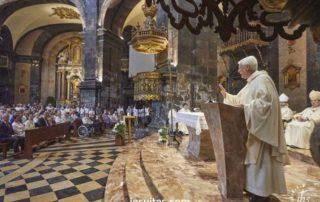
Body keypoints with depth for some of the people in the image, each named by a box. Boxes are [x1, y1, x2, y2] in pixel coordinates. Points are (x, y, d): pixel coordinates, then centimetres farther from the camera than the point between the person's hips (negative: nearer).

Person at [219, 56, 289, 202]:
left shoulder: (261, 79, -14)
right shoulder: (251, 83, 15)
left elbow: (265, 102, -25)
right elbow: (239, 99, 21)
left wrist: (245, 106, -23)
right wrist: (226, 95, 18)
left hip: (260, 127, -10)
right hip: (252, 126, 10)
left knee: (260, 157, -1)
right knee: (253, 156, 16)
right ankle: (254, 187, 30)